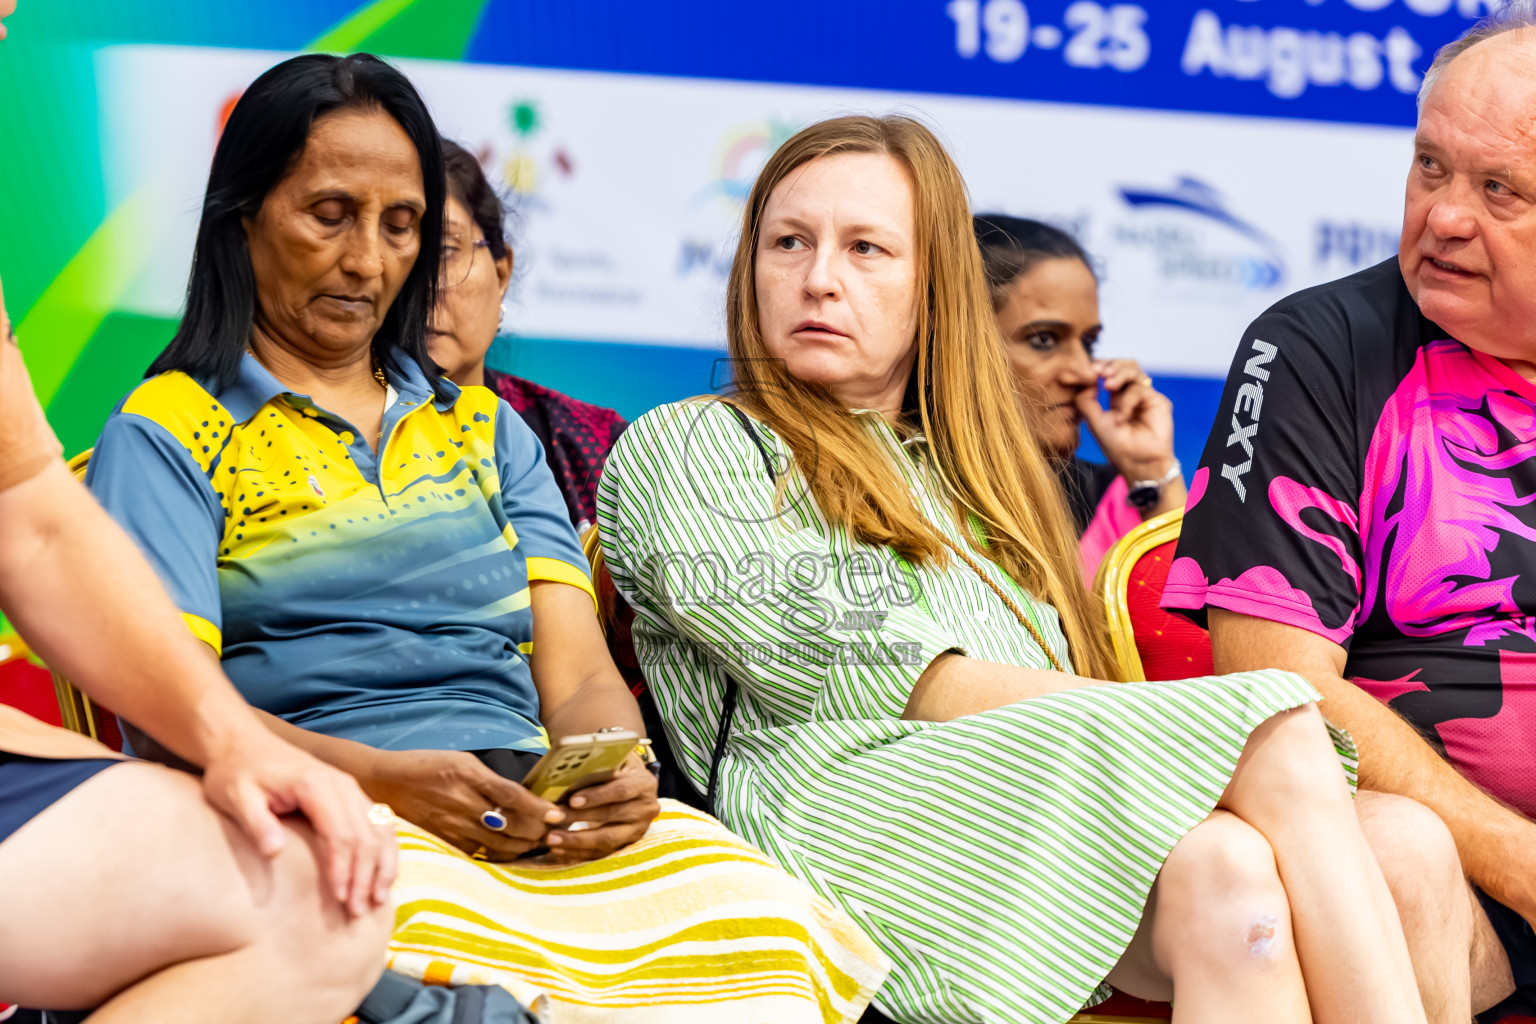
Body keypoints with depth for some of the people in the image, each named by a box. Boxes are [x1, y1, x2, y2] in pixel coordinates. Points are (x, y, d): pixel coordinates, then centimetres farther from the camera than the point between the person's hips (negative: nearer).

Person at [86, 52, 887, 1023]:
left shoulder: (484, 427, 27)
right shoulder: (164, 436, 12)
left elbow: (580, 677, 16)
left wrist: (616, 770, -9)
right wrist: (382, 778, -19)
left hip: (543, 818, 4)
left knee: (762, 916, -29)